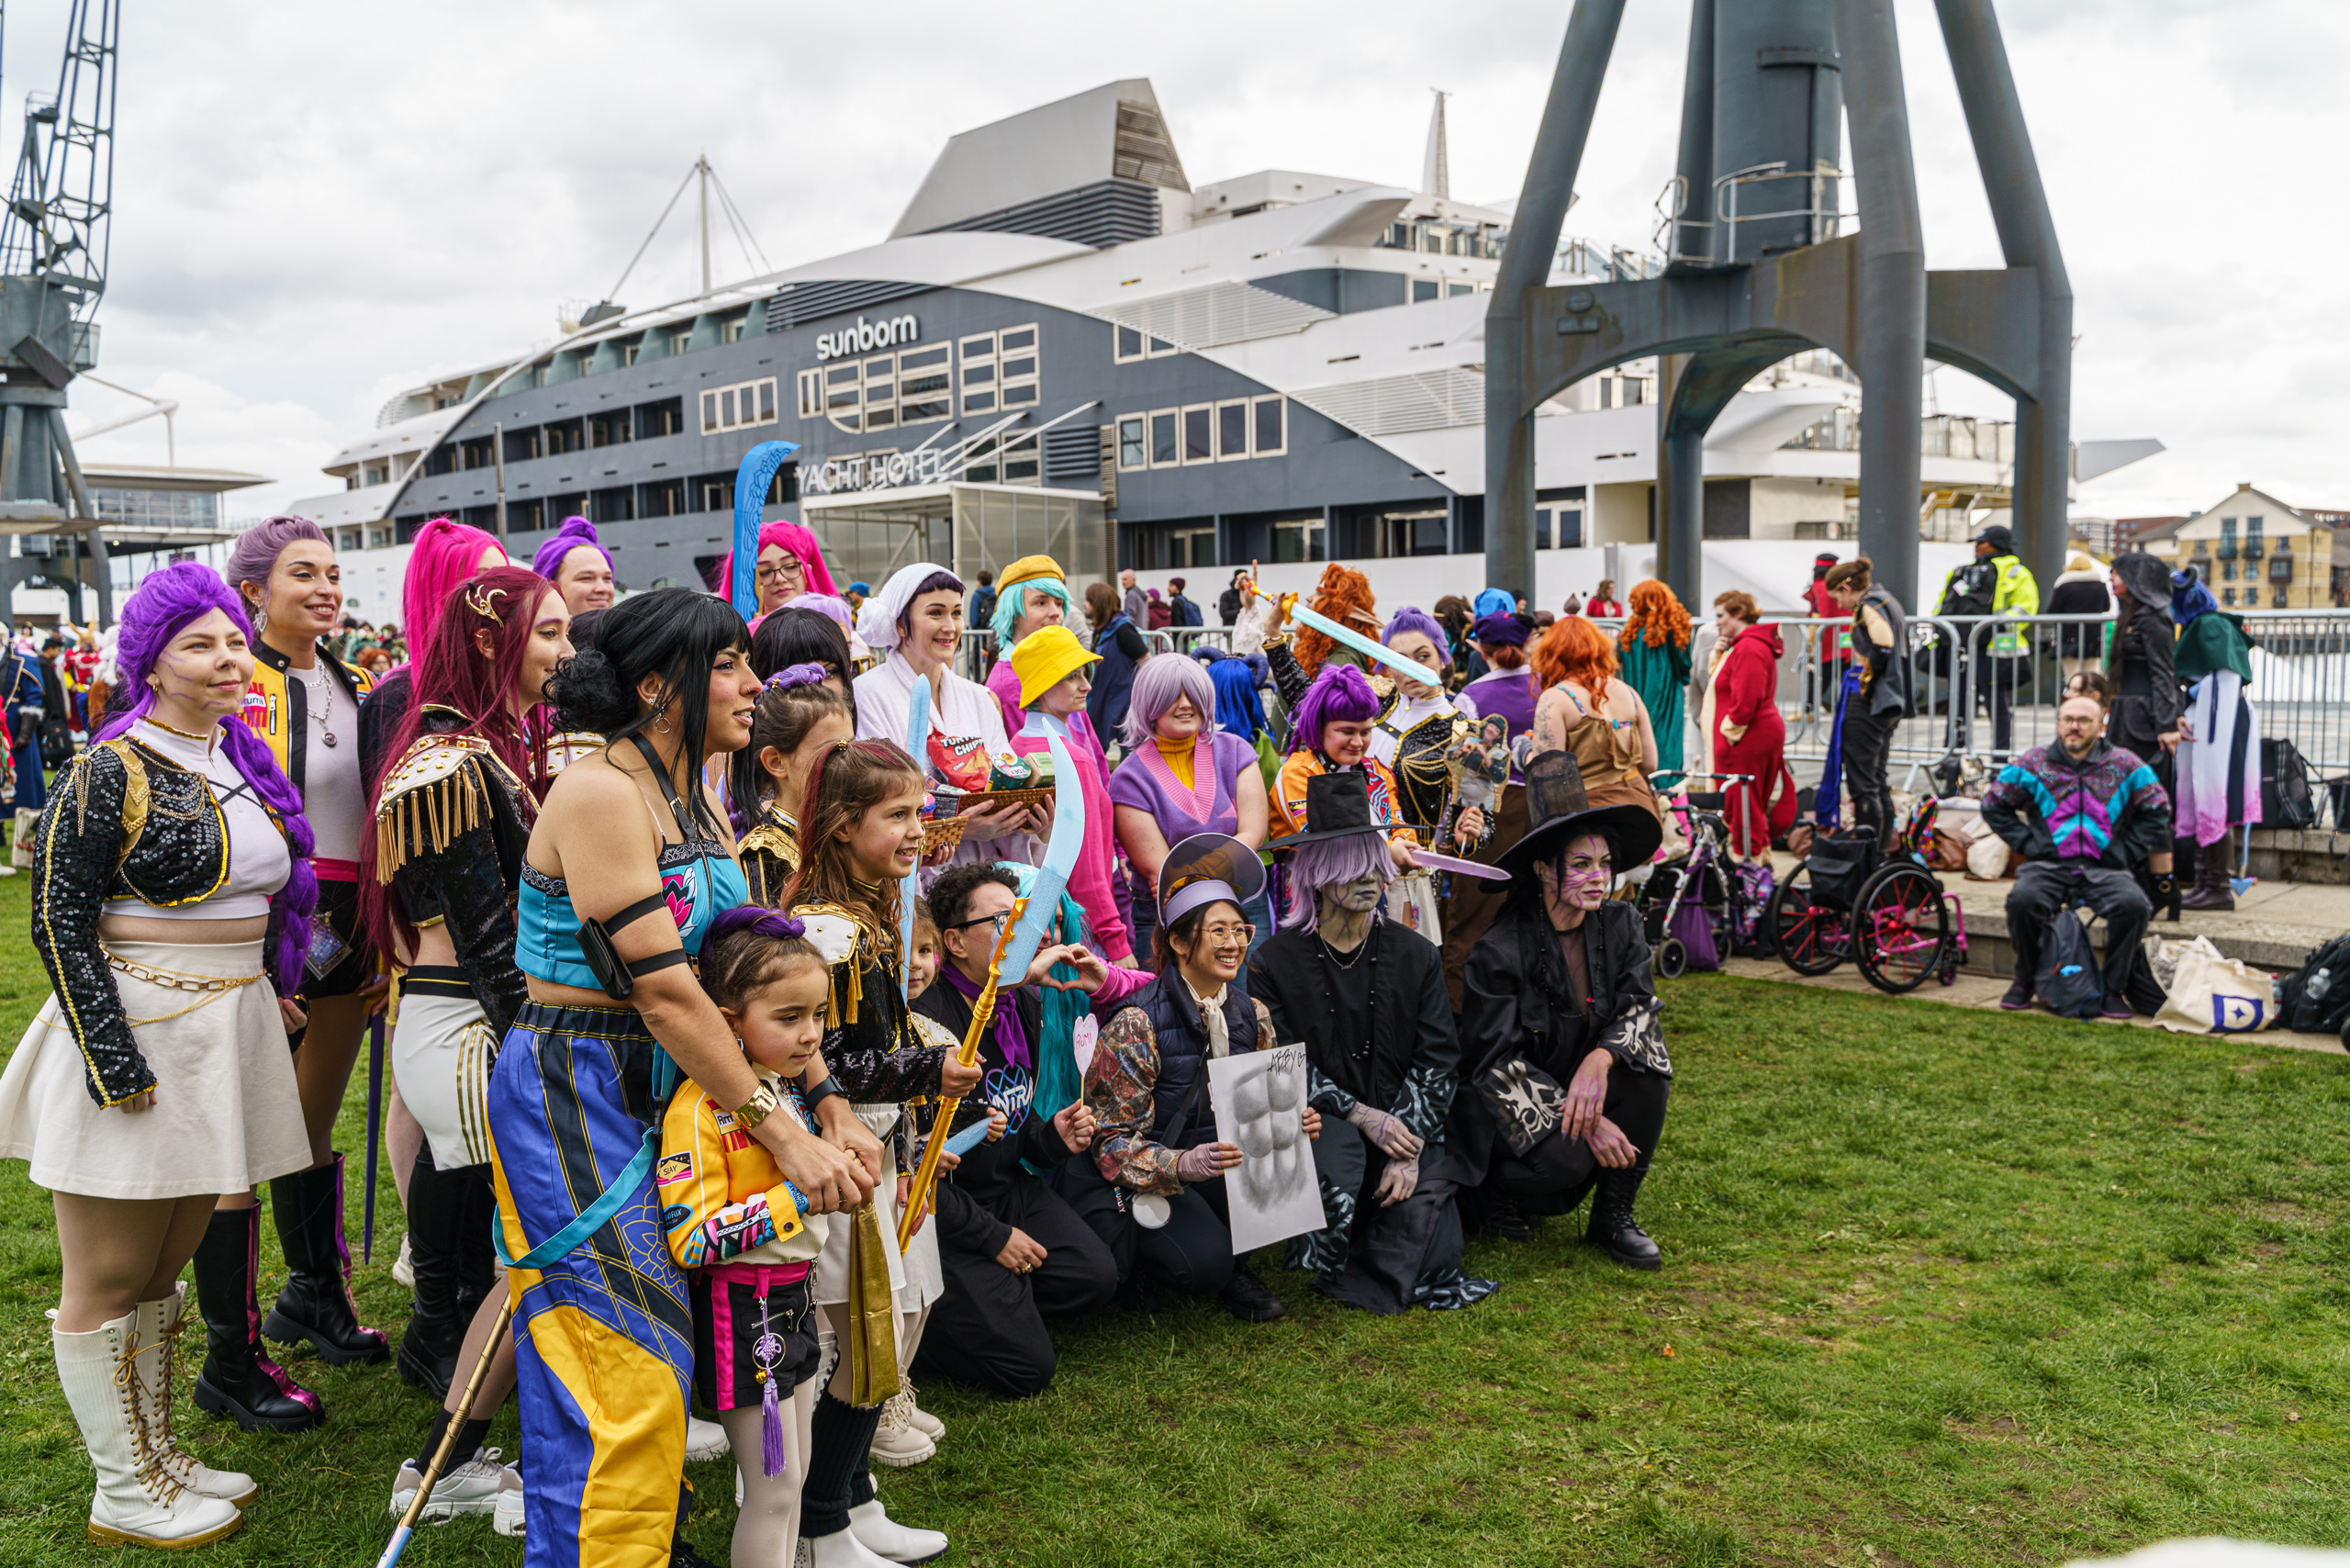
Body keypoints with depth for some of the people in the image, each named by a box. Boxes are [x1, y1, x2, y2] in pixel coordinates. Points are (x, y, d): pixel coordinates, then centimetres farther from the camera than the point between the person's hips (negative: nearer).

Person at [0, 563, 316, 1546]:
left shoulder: (244, 763, 10)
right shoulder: (112, 774, -13)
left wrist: (278, 994, 17)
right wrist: (117, 1063, -19)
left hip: (229, 1031, 8)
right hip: (138, 1034, -7)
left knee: (165, 1268, 18)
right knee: (107, 1283, 5)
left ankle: (156, 1457, 30)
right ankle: (124, 1497, 17)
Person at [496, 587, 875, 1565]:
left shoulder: (696, 796, 9)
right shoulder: (600, 793, -18)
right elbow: (663, 992, -21)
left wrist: (832, 1111, 0)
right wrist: (782, 1132, -19)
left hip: (663, 1085, 8)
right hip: (570, 1089, -8)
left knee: (646, 1349, 15)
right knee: (624, 1370, -5)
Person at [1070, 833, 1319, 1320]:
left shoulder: (1252, 1015, 1)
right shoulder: (1138, 1024, -18)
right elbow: (1111, 1141, -18)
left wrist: (1293, 1123, -14)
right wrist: (1184, 1165, -35)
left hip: (1218, 1160, 6)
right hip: (1134, 1182, -6)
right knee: (1204, 1263, -30)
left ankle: (1233, 1263, 1)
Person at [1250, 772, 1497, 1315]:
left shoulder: (1416, 956, 6)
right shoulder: (1274, 962, -2)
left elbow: (1437, 1060, 1)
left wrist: (1410, 1146, -12)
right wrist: (1361, 1115, -15)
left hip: (1406, 1128, 2)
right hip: (1318, 1125, -2)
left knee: (1428, 1191, -25)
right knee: (1336, 1149, -34)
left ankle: (1366, 1284, -1)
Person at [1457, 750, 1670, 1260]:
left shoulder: (1620, 925, -4)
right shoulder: (1499, 949, -19)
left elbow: (1639, 1006, -6)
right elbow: (1494, 1060, -18)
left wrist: (1600, 1059, -30)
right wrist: (1586, 1122, -25)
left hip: (1586, 1081, 5)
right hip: (1512, 1101, -5)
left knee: (1647, 1071, -24)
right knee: (1564, 1157, -32)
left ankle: (1614, 1216, -6)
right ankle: (1498, 1186, 6)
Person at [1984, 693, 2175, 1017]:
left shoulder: (2125, 766, 8)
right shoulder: (2033, 765, 8)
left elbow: (2156, 814, 14)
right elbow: (1994, 805, 13)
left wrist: (2125, 851, 5)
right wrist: (2027, 844, 3)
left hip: (2104, 868, 0)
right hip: (2049, 865, 0)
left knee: (2134, 905, -30)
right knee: (2022, 901, -32)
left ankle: (2114, 989, -10)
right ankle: (2024, 981, -6)